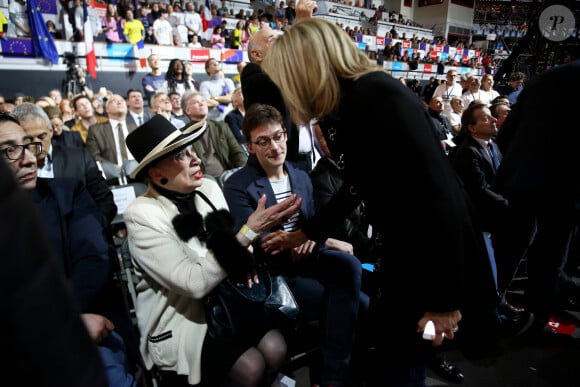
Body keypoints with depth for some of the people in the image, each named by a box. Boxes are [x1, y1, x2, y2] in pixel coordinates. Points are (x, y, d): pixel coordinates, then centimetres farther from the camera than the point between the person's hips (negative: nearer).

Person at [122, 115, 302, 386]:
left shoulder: (209, 187, -3)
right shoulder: (141, 215, -20)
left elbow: (231, 239, 9)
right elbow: (194, 282, -27)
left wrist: (245, 257, -15)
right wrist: (249, 231, -31)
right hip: (178, 318, -5)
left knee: (275, 348, -14)